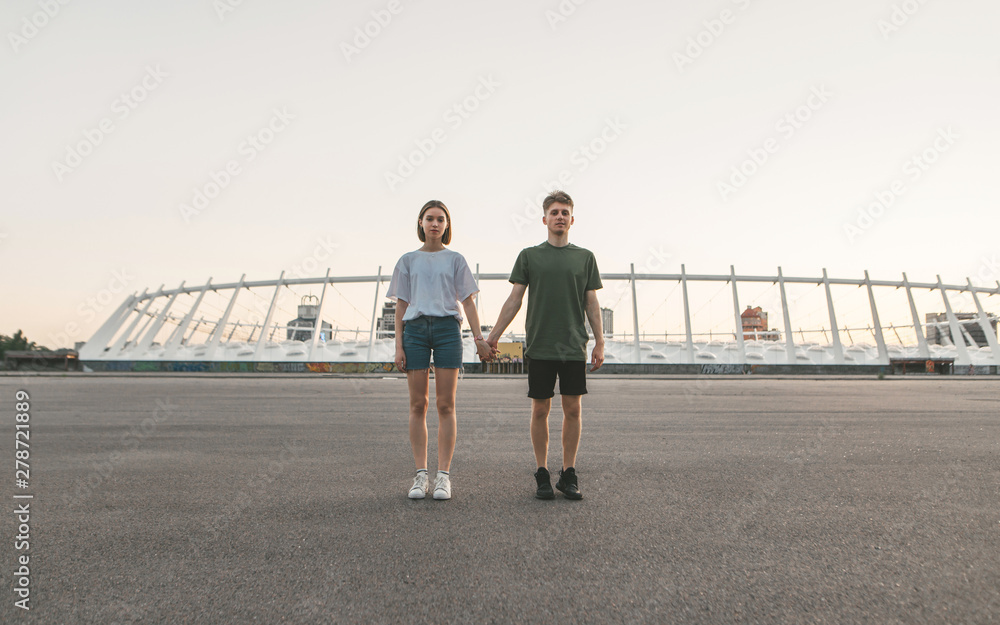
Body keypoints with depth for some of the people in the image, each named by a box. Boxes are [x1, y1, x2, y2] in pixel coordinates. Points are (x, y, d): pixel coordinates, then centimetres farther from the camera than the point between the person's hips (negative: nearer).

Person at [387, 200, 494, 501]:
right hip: (415, 328, 1)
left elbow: (468, 301, 8)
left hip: (447, 328, -1)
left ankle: (443, 475, 2)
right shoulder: (408, 260, 14)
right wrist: (399, 346, 2)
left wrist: (479, 338, -4)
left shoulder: (455, 260, 12)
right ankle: (421, 474, 7)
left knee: (446, 405, -3)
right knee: (418, 405, 0)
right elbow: (401, 306, 11)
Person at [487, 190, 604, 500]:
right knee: (540, 410, 2)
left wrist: (600, 342, 2)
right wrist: (493, 337, 2)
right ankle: (542, 474, 13)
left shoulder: (585, 257, 10)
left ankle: (569, 474, 14)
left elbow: (592, 303, 9)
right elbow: (514, 300, 7)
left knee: (573, 409, 2)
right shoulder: (529, 256, 7)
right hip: (539, 346, -1)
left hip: (574, 347, 1)